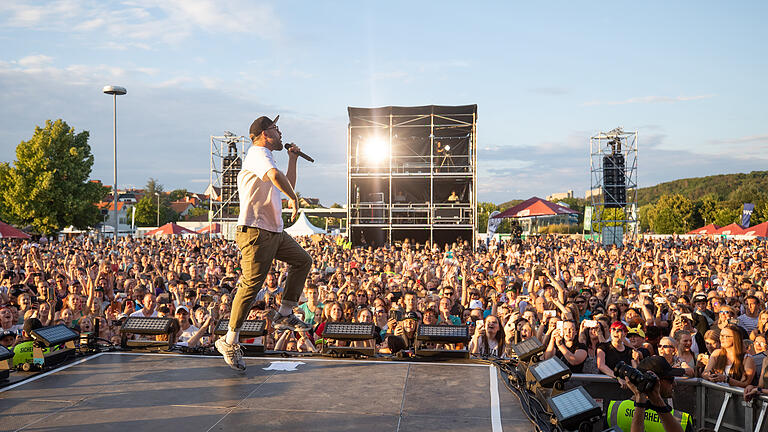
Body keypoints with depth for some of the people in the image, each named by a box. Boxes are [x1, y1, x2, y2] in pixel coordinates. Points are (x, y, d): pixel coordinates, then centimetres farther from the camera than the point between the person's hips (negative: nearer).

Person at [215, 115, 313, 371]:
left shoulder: (264, 157, 25)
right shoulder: (258, 153, -8)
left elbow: (288, 185, 35)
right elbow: (276, 176, -30)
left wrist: (292, 159, 30)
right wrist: (294, 199, -17)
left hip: (274, 232, 11)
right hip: (256, 232, -11)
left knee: (303, 261, 16)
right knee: (251, 285, -10)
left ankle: (284, 315, 17)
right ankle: (230, 342, -1)